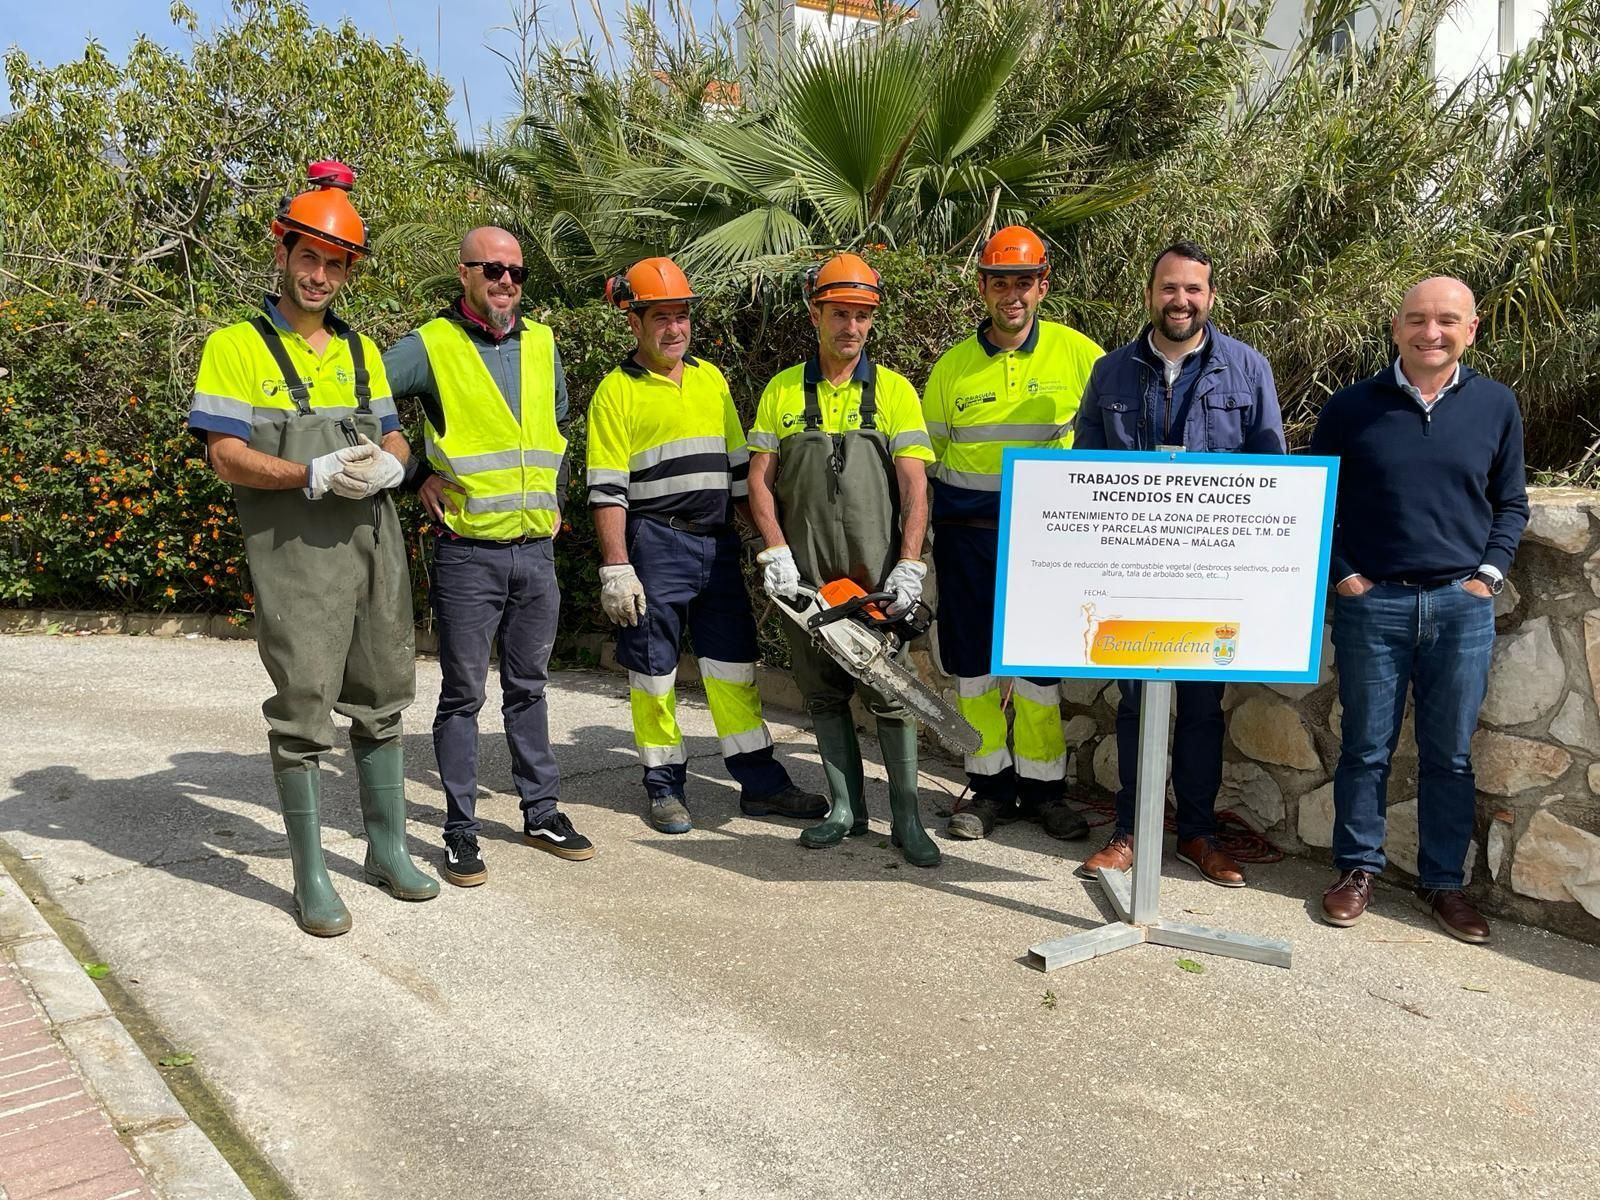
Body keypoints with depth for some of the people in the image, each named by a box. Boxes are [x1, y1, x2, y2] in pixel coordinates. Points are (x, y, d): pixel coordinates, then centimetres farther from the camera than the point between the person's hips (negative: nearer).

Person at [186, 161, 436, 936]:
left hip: (375, 545, 6)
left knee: (380, 702, 12)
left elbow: (393, 438, 17)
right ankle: (311, 877, 10)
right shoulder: (237, 347, -1)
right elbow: (226, 456, -8)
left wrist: (389, 465, -7)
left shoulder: (362, 350, 16)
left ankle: (388, 849, 27)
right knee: (302, 714, -3)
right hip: (293, 555, -5)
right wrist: (316, 475, -21)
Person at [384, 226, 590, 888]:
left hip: (537, 551, 4)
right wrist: (416, 475, -10)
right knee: (462, 695, 4)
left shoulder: (542, 343, 10)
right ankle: (461, 829, 14)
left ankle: (542, 810, 25)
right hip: (467, 553, -4)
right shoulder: (430, 347, -6)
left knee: (528, 686, 14)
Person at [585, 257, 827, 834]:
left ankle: (760, 781, 15)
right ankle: (663, 784, 16)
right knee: (654, 668, 3)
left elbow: (739, 466, 17)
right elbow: (608, 490, -8)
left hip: (718, 542, 5)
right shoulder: (617, 390, -2)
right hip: (655, 545, -5)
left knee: (734, 665, 8)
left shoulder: (711, 379, 14)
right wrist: (616, 568, -15)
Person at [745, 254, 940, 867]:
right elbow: (760, 480, 5)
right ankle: (846, 809, 19)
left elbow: (914, 488, -4)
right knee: (824, 693, 8)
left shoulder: (893, 391, 3)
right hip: (804, 575, 2)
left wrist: (909, 568, -13)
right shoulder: (782, 391, 8)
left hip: (876, 573, -2)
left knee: (889, 691, 0)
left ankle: (907, 818, 8)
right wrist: (776, 552, -7)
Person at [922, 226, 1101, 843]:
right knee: (974, 662, 6)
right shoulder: (952, 367, 4)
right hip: (967, 533, 2)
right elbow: (928, 458, 11)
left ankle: (1043, 786, 19)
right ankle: (988, 785, 19)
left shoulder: (1078, 355, -1)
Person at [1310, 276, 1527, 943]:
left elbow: (1511, 504, 13)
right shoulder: (1351, 408, 0)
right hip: (1372, 603, -1)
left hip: (1462, 605, 2)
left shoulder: (1496, 406, 5)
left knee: (1450, 755, 9)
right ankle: (1357, 869, 21)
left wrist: (1490, 573, 2)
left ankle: (1443, 881, 22)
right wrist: (1342, 574, -2)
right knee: (1366, 748, 7)